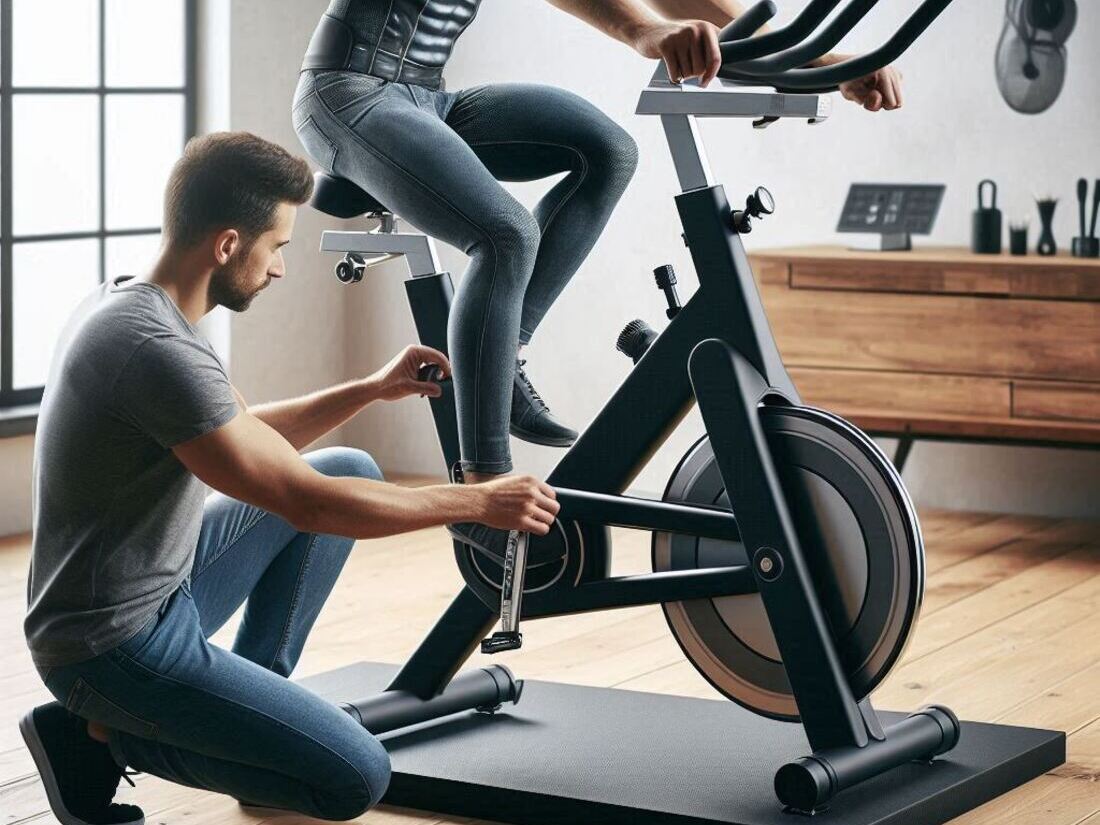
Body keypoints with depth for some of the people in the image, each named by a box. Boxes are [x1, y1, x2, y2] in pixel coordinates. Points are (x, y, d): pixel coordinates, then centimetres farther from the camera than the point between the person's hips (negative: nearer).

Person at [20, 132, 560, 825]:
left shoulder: (130, 305, 6)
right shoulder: (155, 347, -26)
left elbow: (250, 437, 20)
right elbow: (306, 503, -25)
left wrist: (372, 389, 11)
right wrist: (479, 503, -18)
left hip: (161, 588, 10)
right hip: (117, 644, -10)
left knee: (351, 470, 14)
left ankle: (253, 701, 16)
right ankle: (105, 735, -2)